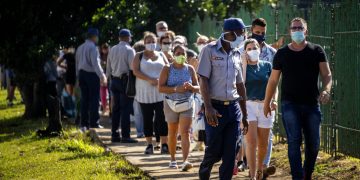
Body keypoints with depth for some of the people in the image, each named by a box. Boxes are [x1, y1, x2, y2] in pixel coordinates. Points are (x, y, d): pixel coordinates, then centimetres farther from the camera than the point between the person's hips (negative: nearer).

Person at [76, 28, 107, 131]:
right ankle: (94, 123, -6)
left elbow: (77, 63, 17)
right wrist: (102, 76, -16)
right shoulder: (92, 47, -13)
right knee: (94, 99, -4)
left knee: (84, 99, 9)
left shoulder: (80, 48, 12)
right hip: (92, 74, -8)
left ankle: (84, 124, 10)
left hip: (82, 74, 8)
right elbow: (95, 63, -19)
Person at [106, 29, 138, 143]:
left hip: (114, 80, 6)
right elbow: (132, 67, -14)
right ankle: (125, 136, -7)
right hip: (125, 80, -6)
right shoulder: (129, 50, -10)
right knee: (126, 108, -5)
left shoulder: (112, 50, 9)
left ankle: (114, 135, 13)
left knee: (116, 108, 11)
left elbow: (108, 67, 14)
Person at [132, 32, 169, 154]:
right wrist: (149, 80, -18)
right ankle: (149, 145, 7)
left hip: (160, 92, 1)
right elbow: (135, 71, -7)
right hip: (145, 93, -1)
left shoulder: (161, 55, 13)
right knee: (147, 119, 2)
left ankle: (164, 144, -4)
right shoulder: (139, 56, 7)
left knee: (162, 118, -6)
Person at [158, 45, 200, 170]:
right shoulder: (167, 69, -2)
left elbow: (198, 88, 7)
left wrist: (190, 87, -16)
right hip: (171, 104, 0)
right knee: (172, 133, 11)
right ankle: (173, 159, 28)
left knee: (185, 132, -12)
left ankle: (185, 161, -23)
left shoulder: (190, 69, 4)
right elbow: (161, 88, -10)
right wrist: (176, 89, -23)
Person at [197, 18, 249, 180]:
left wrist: (245, 114, 16)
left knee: (230, 153, 2)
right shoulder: (210, 50, -5)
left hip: (233, 107, 5)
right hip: (216, 108, -5)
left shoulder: (236, 54, 12)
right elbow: (203, 80, -9)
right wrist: (208, 108, -19)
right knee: (214, 151, 1)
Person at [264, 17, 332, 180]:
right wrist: (267, 103, 11)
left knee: (313, 144, 6)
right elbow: (273, 80, 11)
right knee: (294, 141, -12)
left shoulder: (316, 51, 4)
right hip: (290, 104, -1)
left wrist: (326, 90, -23)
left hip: (312, 104, 1)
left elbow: (326, 74, -3)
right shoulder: (282, 54, 5)